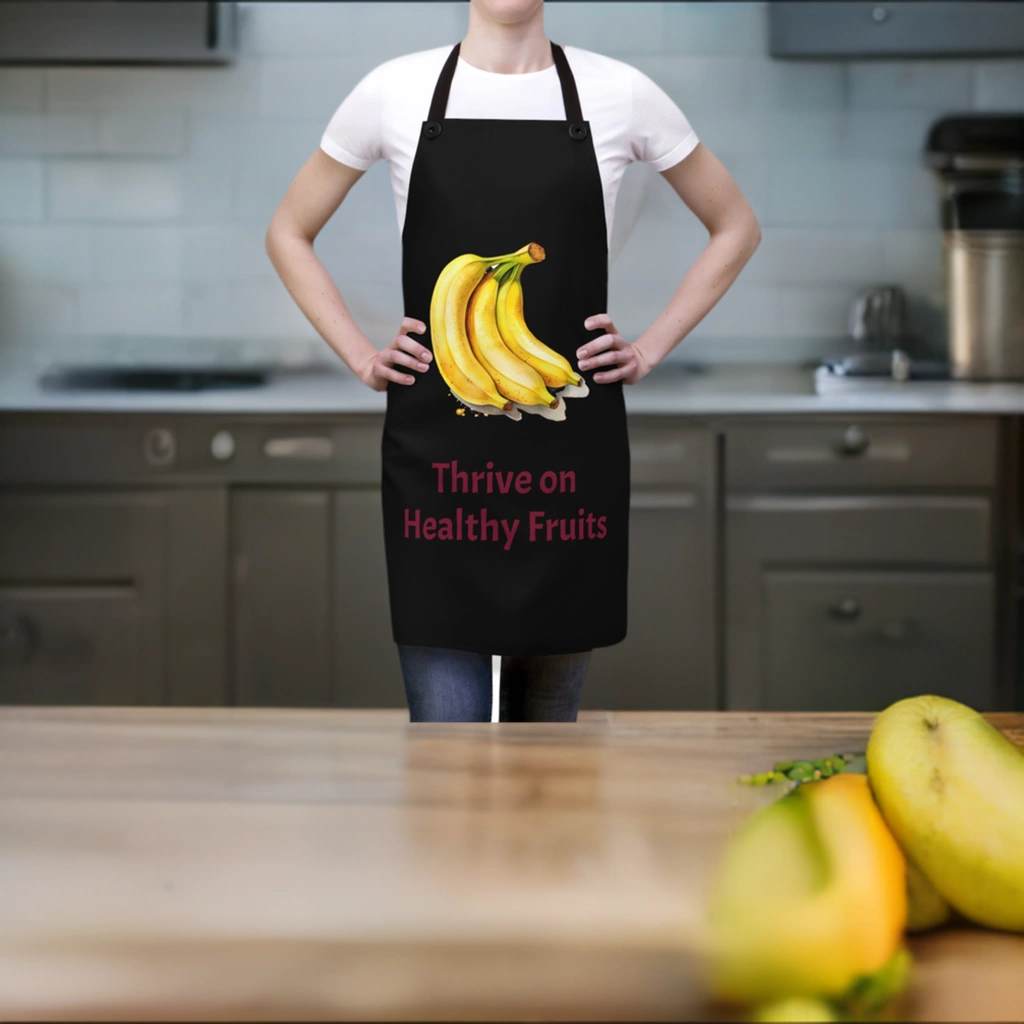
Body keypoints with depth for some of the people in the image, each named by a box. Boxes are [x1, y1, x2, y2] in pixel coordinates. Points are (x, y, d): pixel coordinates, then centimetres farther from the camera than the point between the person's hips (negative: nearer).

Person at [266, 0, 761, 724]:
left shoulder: (620, 93, 2)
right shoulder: (395, 92, 2)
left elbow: (736, 228, 14)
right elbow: (289, 234, 15)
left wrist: (650, 350, 5)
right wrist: (361, 358, 4)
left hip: (572, 449, 1)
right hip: (435, 449, -1)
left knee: (550, 712, 11)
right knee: (449, 722, -5)